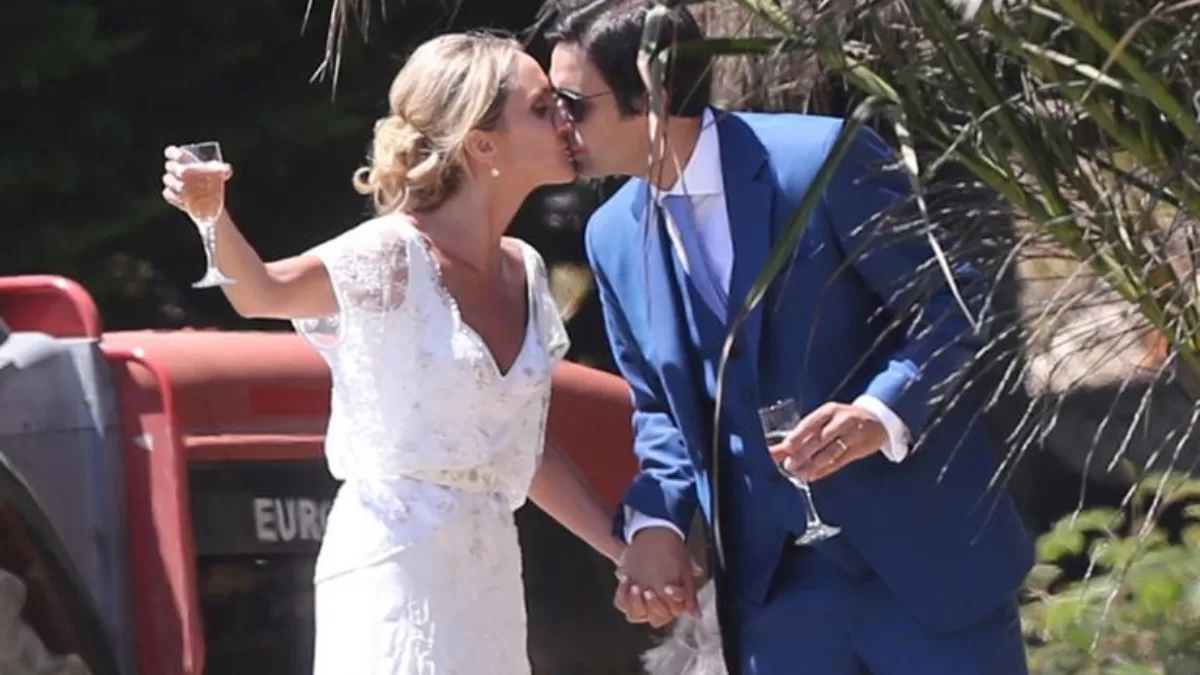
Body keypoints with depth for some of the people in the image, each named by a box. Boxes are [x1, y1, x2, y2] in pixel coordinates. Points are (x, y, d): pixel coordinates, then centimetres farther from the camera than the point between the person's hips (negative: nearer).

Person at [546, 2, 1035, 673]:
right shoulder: (615, 237, 6)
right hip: (771, 581, 5)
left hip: (924, 549, -5)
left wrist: (882, 414, -27)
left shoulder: (824, 159, -13)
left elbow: (954, 305, -10)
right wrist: (655, 519, -4)